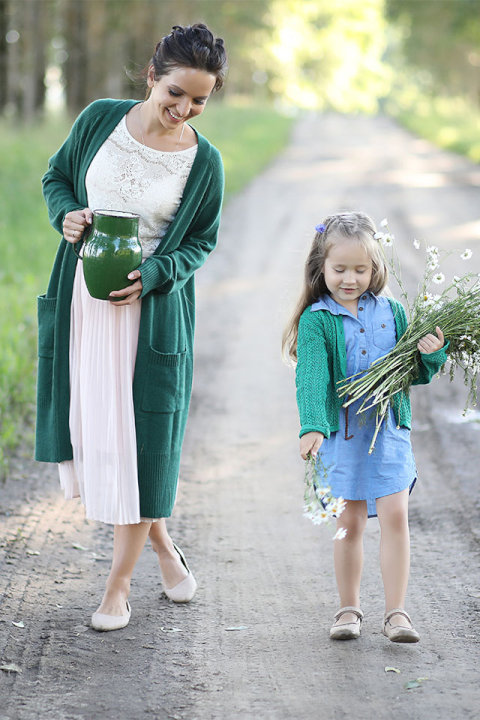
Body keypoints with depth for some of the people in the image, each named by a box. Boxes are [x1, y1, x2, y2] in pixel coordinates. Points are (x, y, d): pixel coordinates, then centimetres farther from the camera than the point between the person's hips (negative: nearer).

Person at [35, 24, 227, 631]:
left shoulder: (204, 162, -7)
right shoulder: (101, 119, -3)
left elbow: (201, 240, 3)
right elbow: (57, 176, 11)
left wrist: (154, 275, -14)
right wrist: (66, 215, -10)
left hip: (151, 309, -3)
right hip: (81, 298, 3)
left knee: (140, 434, -1)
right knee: (89, 418, 9)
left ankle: (120, 582, 11)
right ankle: (161, 541, 31)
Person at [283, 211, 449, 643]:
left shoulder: (391, 313, 5)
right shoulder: (316, 320, -5)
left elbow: (416, 373, 10)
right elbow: (312, 377, -17)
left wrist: (432, 353, -12)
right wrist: (312, 426, -31)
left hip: (389, 432, 2)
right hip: (340, 433, -2)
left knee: (395, 514, -5)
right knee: (351, 522, 5)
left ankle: (397, 612, 1)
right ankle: (349, 609, 20)